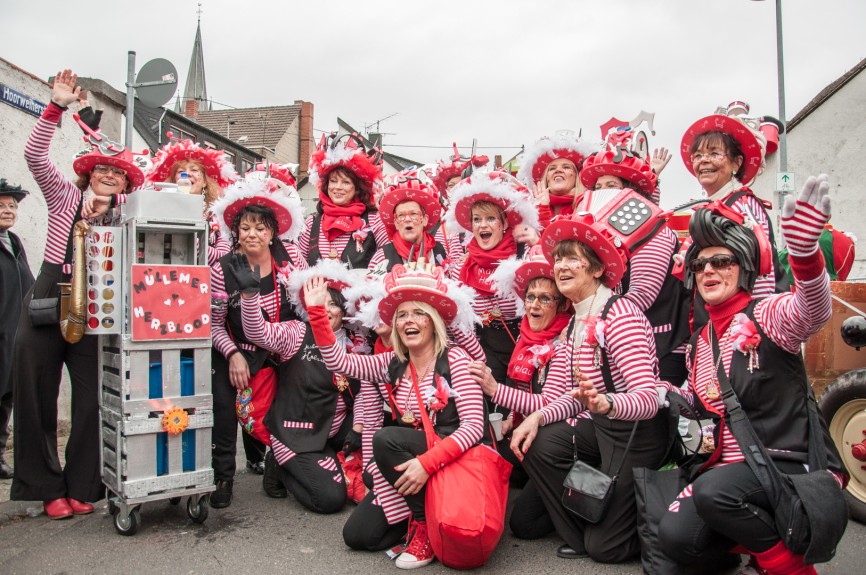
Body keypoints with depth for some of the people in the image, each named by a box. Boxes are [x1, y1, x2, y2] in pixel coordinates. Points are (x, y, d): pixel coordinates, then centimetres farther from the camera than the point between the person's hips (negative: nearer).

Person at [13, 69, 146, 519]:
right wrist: (57, 106, -11)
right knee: (37, 399, 5)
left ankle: (82, 488, 17)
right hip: (47, 309, 0)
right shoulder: (65, 197, 7)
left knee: (93, 402, 2)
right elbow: (34, 155, -2)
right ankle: (46, 487, 19)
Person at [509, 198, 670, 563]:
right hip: (599, 425, 8)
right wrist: (538, 417, -12)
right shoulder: (576, 322, 5)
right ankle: (578, 535, 8)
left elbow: (648, 398, -30)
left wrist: (604, 404, -50)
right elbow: (577, 397, 5)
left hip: (636, 432, -8)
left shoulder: (619, 314, -22)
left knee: (605, 548, -2)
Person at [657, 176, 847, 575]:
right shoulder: (702, 340, 12)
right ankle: (756, 542, 15)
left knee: (712, 491, -33)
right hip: (731, 466, 6)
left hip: (792, 464, -6)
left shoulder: (768, 315, -8)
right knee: (675, 538, -14)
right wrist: (674, 396, 3)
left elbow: (814, 310, -33)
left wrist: (803, 251, -52)